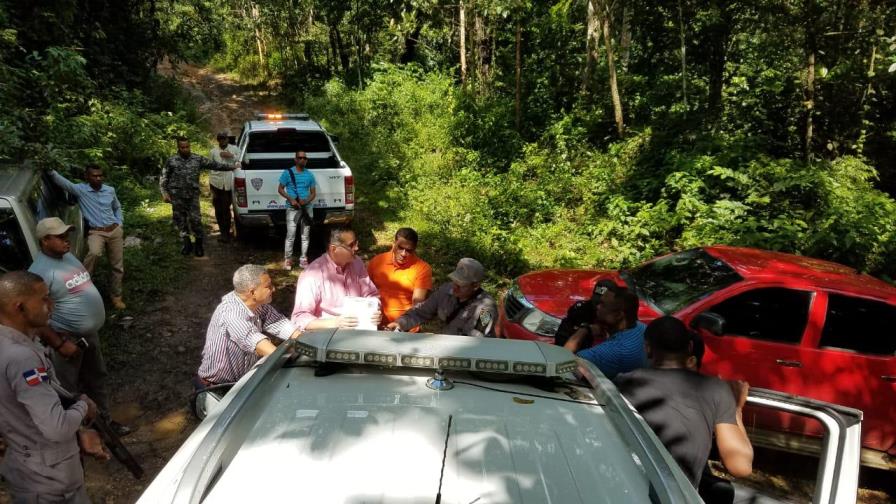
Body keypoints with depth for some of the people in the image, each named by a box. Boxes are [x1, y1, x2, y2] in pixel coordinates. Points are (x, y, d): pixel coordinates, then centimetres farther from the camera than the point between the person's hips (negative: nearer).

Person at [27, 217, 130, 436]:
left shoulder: (68, 256, 5)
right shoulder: (40, 271, -23)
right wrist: (59, 344, -23)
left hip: (90, 333, 9)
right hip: (68, 338, -9)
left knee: (96, 378, 22)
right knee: (69, 390, 7)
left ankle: (104, 420, 38)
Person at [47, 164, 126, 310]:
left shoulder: (110, 190, 6)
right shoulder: (80, 189, -3)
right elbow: (62, 182, -19)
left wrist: (120, 223, 10)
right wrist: (51, 170, -36)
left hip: (115, 231, 4)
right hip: (96, 232, -3)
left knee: (117, 266, 6)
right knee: (94, 253, -36)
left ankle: (116, 296, 22)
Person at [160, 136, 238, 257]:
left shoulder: (198, 159, 6)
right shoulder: (171, 161, 4)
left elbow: (214, 165, 8)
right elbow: (163, 178, 8)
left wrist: (232, 166, 5)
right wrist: (164, 192, -2)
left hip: (193, 196, 0)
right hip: (177, 196, 0)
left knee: (195, 219, -5)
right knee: (180, 219, 5)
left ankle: (199, 244, 10)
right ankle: (187, 243, 20)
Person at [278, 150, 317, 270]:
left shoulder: (309, 175, 9)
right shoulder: (288, 172, 0)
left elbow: (313, 193, 11)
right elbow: (280, 189, 2)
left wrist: (306, 201, -10)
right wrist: (291, 199, -12)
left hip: (307, 208, 4)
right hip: (292, 208, -3)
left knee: (305, 235, 7)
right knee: (291, 235, -7)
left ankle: (303, 260, 14)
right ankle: (287, 260, 4)